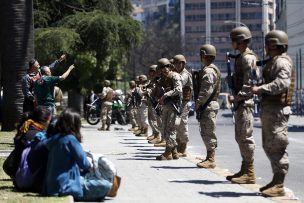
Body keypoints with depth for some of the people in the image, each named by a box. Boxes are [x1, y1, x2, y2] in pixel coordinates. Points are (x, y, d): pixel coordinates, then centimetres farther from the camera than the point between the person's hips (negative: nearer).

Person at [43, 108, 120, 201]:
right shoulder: (71, 139, -15)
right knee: (103, 185, 1)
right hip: (65, 187, -9)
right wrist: (89, 165, 12)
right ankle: (109, 190, 29)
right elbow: (83, 164, -12)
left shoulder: (54, 139, 5)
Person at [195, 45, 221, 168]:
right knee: (206, 133, 14)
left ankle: (211, 160, -6)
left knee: (208, 133, -8)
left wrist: (198, 103, -18)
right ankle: (210, 158, 19)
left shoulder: (208, 71, -16)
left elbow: (207, 90, -23)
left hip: (208, 106, -11)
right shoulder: (213, 69, 18)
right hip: (211, 104, 11)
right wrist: (200, 104, 20)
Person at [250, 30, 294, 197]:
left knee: (276, 146, -9)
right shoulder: (273, 61, 20)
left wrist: (260, 89, -30)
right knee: (269, 146, 15)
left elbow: (282, 83, -29)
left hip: (277, 110, -11)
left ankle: (279, 186, -7)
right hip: (269, 109, 11)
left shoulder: (282, 61, -13)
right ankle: (276, 180, 21)